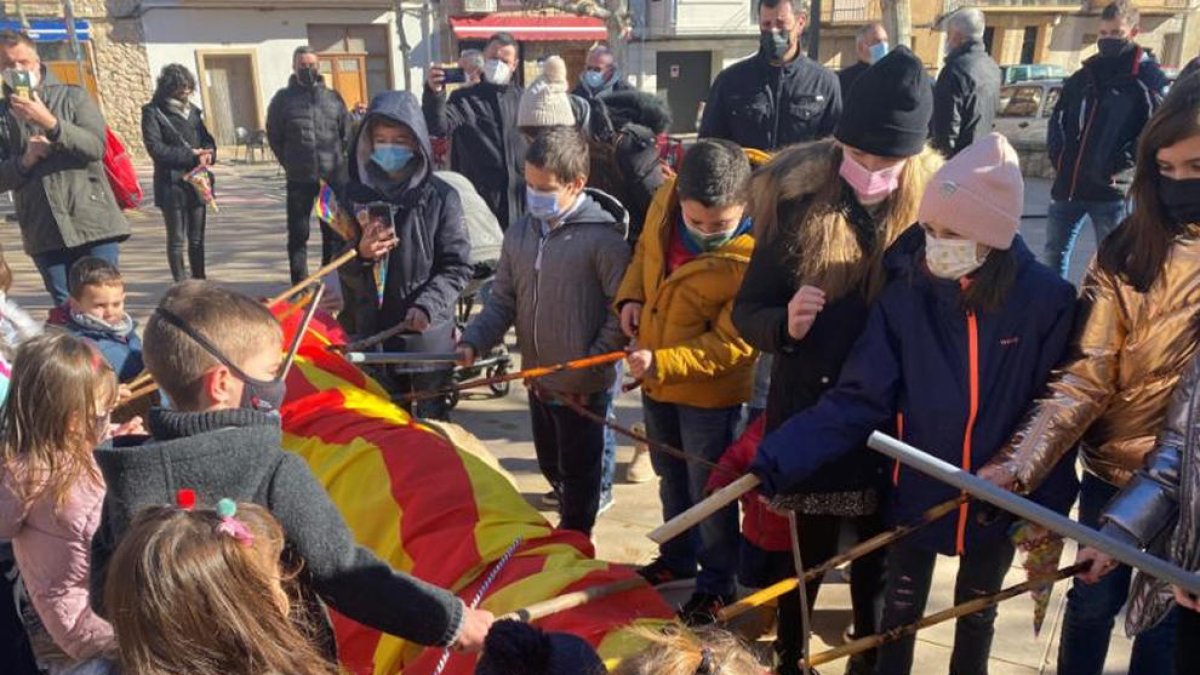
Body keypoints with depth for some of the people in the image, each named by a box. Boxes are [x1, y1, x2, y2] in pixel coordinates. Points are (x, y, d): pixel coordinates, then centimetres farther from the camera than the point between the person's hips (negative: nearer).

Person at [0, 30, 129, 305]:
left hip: (94, 223, -2)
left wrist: (50, 122, -22)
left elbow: (96, 146, -9)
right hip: (44, 234, 2)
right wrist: (25, 160, -10)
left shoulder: (72, 97, 8)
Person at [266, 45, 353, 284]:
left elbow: (348, 133, 13)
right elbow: (274, 136, 6)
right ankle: (300, 285, 10)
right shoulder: (283, 98, 3)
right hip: (299, 180, -2)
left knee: (334, 232, 9)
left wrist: (335, 159, 6)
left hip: (334, 177, 2)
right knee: (298, 234, 3)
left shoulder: (333, 97, 8)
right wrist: (291, 164, 4)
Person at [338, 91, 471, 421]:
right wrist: (361, 254, -17)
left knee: (433, 419, 12)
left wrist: (428, 306, -22)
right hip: (372, 333, 3)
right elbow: (342, 270, 5)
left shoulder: (440, 197, -8)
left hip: (429, 333, -2)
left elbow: (458, 267, -8)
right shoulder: (354, 195, 0)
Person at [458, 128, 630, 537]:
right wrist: (474, 341, -8)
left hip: (583, 387, -6)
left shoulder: (603, 237, -17)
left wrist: (592, 364, -17)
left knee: (578, 473, 12)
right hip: (538, 379, 7)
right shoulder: (520, 234, 2)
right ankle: (572, 523, 47)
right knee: (550, 466, 23)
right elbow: (503, 301, 7)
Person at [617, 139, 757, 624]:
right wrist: (630, 295, -6)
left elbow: (731, 345, -25)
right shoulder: (666, 201, -12)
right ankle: (677, 557, 49)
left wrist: (663, 362, -33)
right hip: (656, 382, 7)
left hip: (709, 390, -6)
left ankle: (717, 584, 34)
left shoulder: (752, 259, -29)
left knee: (708, 491, 10)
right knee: (671, 477, 25)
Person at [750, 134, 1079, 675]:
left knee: (976, 616, 25)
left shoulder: (1046, 300, -17)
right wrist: (776, 460, -28)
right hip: (916, 492, 0)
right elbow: (859, 399, -17)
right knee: (900, 613, 21)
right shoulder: (904, 295, -15)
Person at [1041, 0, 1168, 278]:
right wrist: (1058, 154, 4)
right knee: (1053, 254, 11)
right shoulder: (1084, 75, 13)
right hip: (1068, 185, 5)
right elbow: (1058, 117, 20)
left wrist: (1117, 167, -16)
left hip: (1110, 190, -5)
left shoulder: (1148, 78, -2)